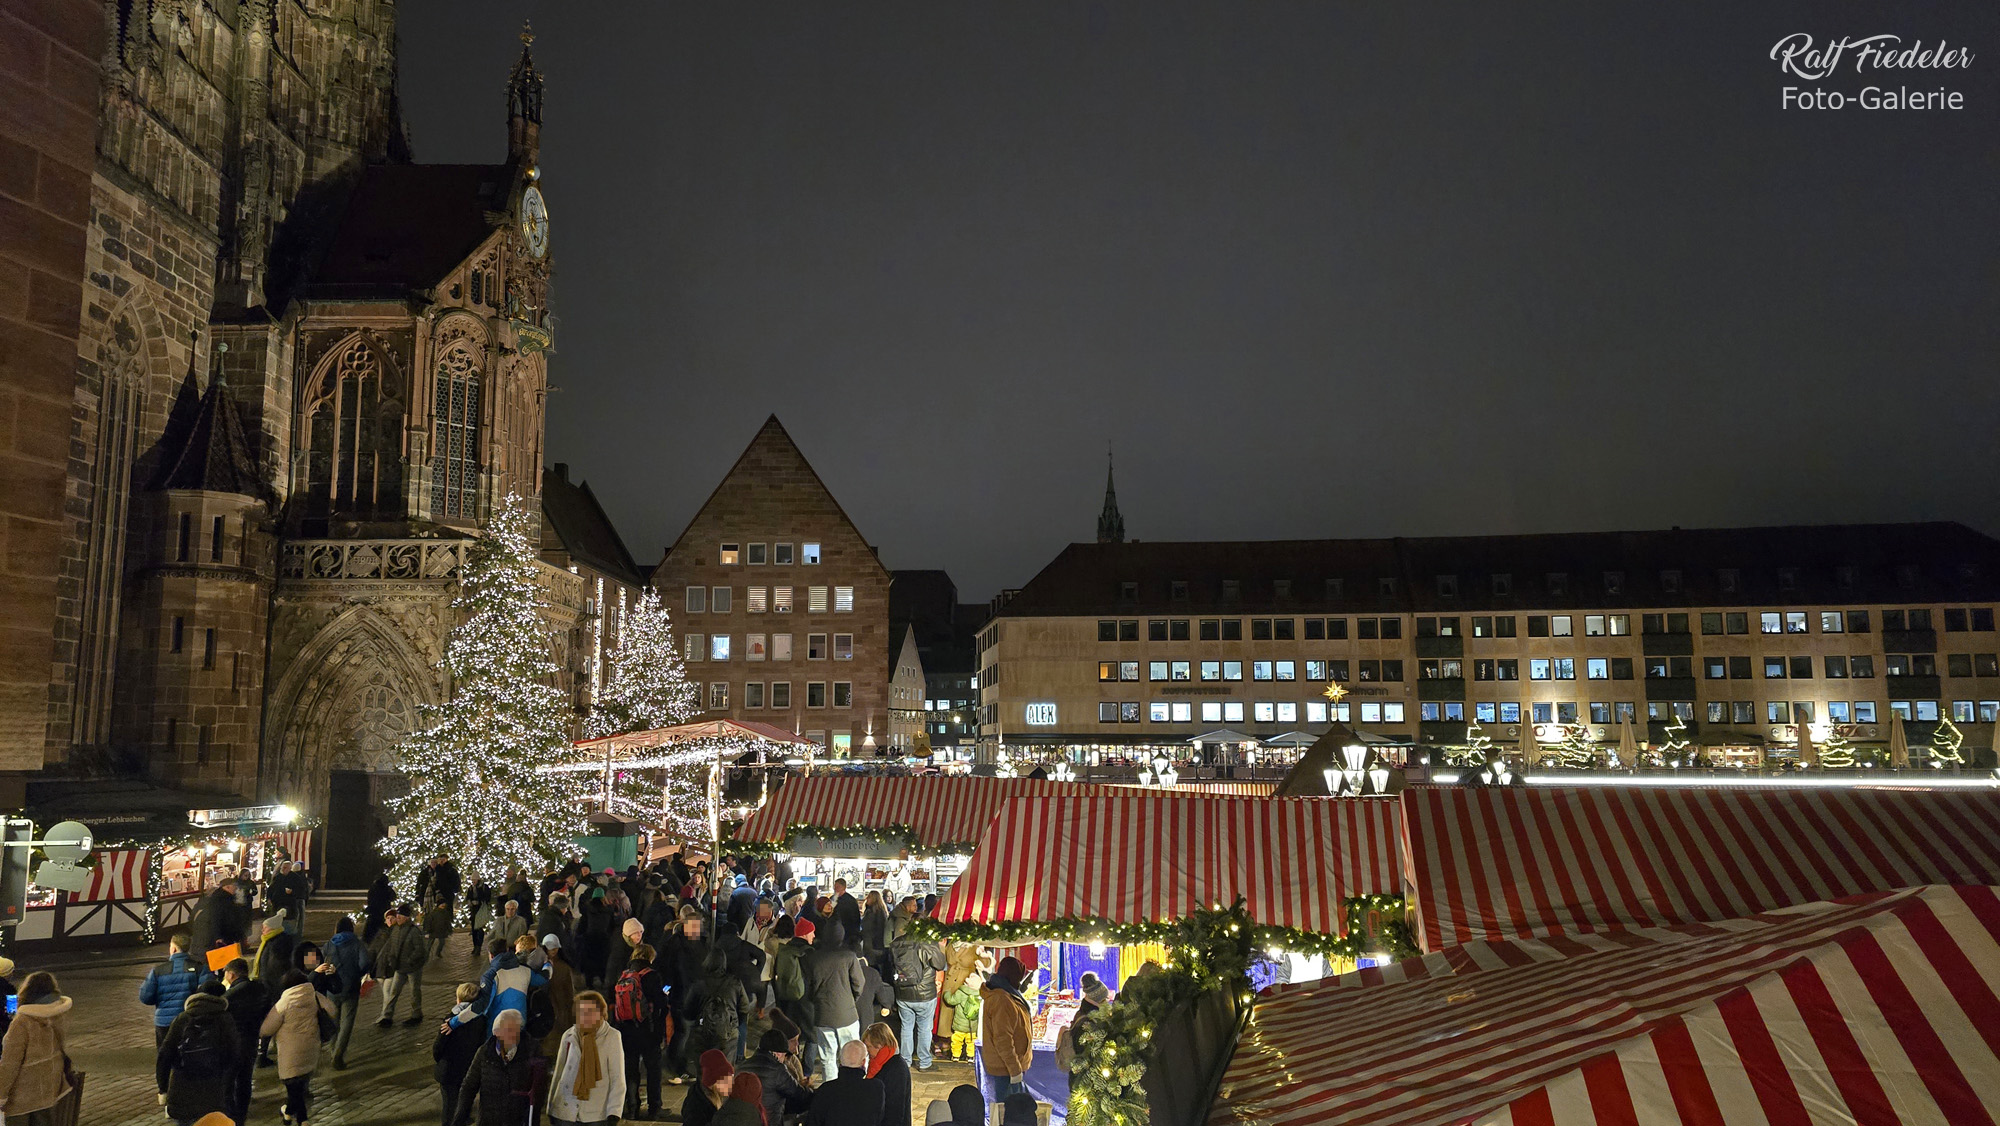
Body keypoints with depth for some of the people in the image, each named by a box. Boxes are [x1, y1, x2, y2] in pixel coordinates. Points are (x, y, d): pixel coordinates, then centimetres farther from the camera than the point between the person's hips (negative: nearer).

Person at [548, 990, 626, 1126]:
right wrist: (551, 1107, 14)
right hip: (564, 1113, 3)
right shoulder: (569, 1036, 4)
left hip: (596, 1115, -3)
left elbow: (617, 1078, -7)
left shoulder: (611, 1037, -6)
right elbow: (558, 1072, 13)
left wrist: (613, 1114, -14)